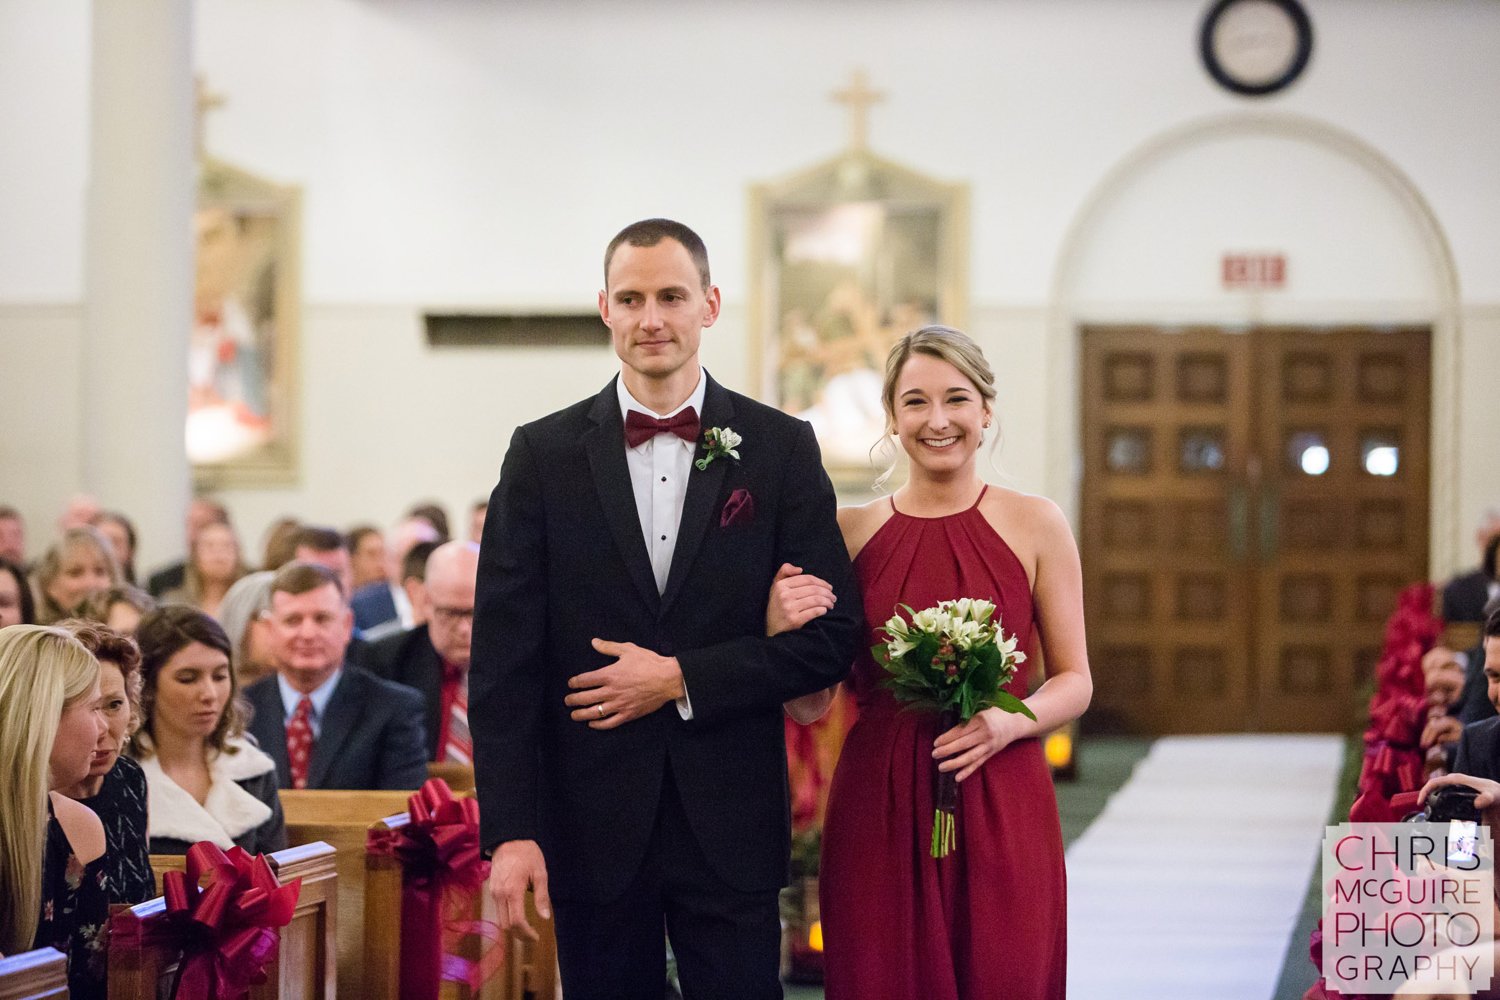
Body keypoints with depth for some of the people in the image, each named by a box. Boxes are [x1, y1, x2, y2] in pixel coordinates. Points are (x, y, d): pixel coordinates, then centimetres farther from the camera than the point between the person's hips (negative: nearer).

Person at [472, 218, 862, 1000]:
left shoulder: (781, 450, 3)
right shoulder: (544, 455, 3)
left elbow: (829, 638, 0)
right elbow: (504, 659, -1)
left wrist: (682, 680, -11)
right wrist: (510, 831, -9)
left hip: (729, 827, 0)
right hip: (592, 826, 1)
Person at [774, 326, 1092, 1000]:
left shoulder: (1035, 526, 3)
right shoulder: (852, 532, 6)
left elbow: (1074, 682, 7)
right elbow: (810, 706, 7)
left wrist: (1010, 721, -13)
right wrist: (783, 633, -12)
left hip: (1000, 811, -1)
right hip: (878, 811, 1)